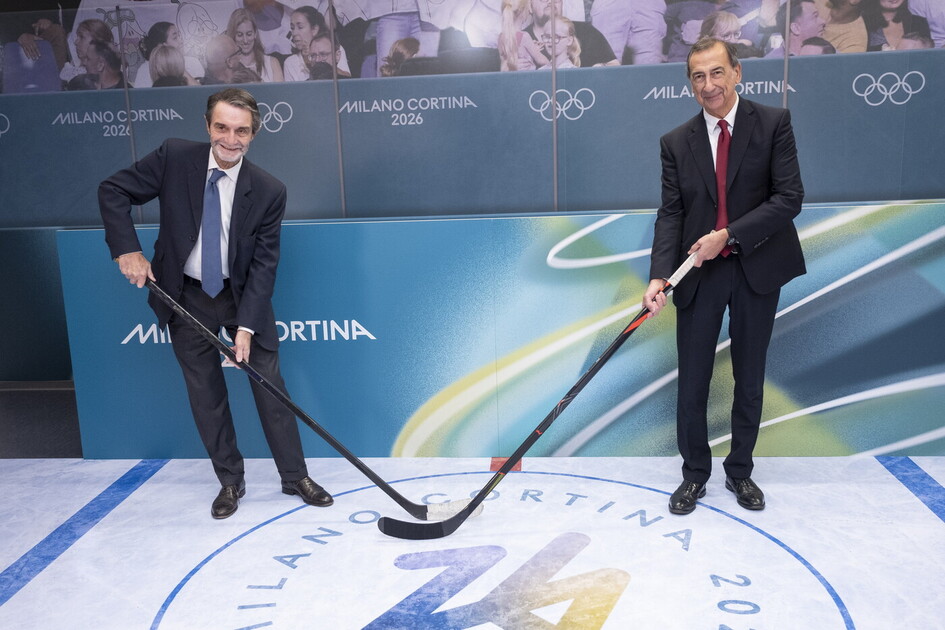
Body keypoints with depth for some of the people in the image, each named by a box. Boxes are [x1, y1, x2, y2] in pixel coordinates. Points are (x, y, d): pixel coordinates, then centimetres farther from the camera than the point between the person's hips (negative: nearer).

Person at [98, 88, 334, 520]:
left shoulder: (268, 191, -15)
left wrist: (246, 325, -21)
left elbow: (264, 263, -14)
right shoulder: (173, 157, -13)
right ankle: (230, 481, 24)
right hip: (187, 297, 1)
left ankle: (295, 476, 18)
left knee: (270, 385, 2)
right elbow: (113, 191, -3)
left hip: (243, 294, 0)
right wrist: (127, 249, -16)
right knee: (205, 394, 8)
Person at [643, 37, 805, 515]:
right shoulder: (676, 142, 3)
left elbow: (789, 197, -9)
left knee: (749, 380, 12)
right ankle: (695, 474, 24)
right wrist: (659, 276, -17)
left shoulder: (773, 123, -3)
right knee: (691, 383, 6)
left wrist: (728, 234, -19)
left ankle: (740, 471, 30)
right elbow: (670, 214, -3)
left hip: (758, 270, -1)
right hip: (699, 274, 1)